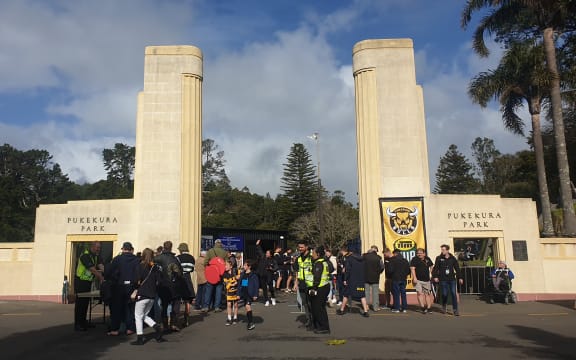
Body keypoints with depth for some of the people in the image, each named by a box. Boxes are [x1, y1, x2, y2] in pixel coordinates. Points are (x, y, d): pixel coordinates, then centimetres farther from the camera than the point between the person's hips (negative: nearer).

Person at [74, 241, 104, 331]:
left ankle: (83, 322, 23)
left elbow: (101, 266, -3)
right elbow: (92, 269, -28)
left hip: (88, 281, 9)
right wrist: (101, 277, -31)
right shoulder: (85, 256, -21)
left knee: (86, 302, 13)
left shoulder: (96, 256, 7)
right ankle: (77, 325, 1)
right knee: (80, 303, -5)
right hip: (80, 281, -8)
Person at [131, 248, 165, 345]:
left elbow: (137, 280, -16)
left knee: (138, 316, 7)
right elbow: (159, 280, 3)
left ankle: (139, 338, 7)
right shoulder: (155, 267, 4)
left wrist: (136, 286, 4)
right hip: (152, 295, 6)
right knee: (144, 315, 20)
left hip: (142, 294, -5)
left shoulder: (140, 266, -9)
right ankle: (157, 327, 0)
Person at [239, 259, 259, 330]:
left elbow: (256, 285, -9)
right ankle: (250, 322, 21)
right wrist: (239, 294, 13)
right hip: (244, 293, 7)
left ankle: (251, 323, -15)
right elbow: (240, 284, 15)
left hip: (250, 294, -7)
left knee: (248, 306, -20)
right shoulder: (242, 274, 10)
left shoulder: (253, 275, -8)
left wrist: (255, 295, -12)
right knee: (246, 307, 11)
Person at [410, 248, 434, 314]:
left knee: (427, 294, 8)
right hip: (418, 280, -5)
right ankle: (423, 308, -11)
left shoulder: (427, 259, 10)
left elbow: (431, 266, 23)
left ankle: (428, 308, 15)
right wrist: (414, 277, -22)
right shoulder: (414, 260, -4)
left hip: (427, 280, 5)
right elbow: (412, 268, -12)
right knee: (420, 293, -12)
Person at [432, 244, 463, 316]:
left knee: (454, 294, -4)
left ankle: (455, 310, 1)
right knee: (445, 294, 2)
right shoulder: (439, 258, 0)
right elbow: (435, 268, -1)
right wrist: (435, 276, -11)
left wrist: (460, 278, 8)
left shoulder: (453, 258, 6)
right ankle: (444, 306, 27)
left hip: (452, 279, 1)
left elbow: (457, 269, 10)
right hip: (443, 280, -1)